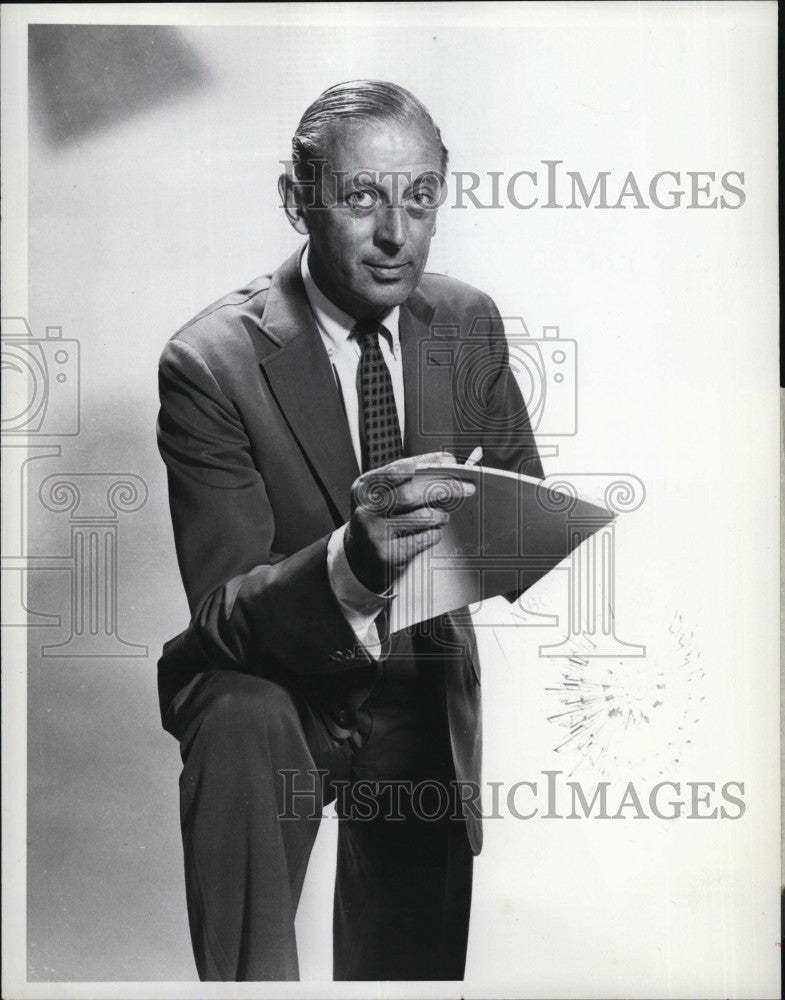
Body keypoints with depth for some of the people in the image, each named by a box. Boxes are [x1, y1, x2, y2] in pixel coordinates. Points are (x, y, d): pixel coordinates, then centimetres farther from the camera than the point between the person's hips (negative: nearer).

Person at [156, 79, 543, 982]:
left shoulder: (469, 324, -6)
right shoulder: (211, 361, -21)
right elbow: (223, 613, -25)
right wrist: (350, 560, -46)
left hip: (423, 698, 4)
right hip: (274, 690, -4)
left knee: (416, 960, 12)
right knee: (242, 723, -36)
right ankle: (248, 978, -18)